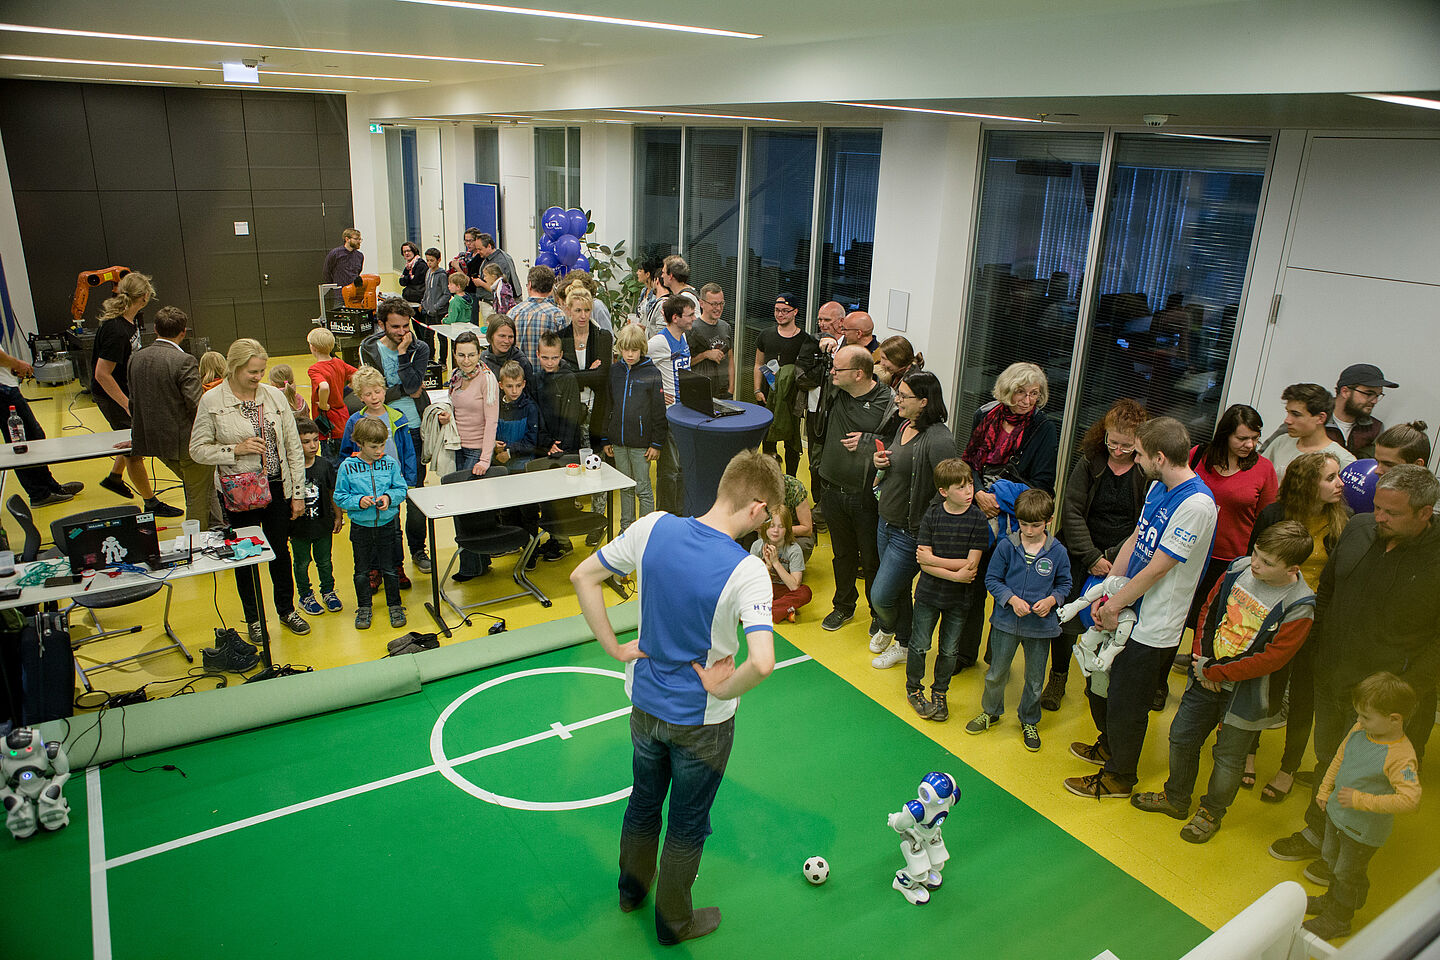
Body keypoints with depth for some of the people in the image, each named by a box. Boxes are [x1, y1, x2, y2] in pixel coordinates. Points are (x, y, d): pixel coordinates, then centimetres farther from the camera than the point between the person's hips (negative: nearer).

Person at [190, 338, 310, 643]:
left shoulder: (274, 395, 0)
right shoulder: (212, 401, -8)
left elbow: (294, 447, 3)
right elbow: (198, 449, -3)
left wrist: (298, 492, 1)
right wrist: (236, 450, -18)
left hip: (277, 488, 2)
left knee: (280, 551, 14)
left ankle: (287, 609, 34)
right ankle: (254, 619, 29)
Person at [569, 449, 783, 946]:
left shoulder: (653, 528, -16)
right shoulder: (747, 571, -30)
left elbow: (583, 577, -7)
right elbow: (762, 662, -40)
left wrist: (615, 647, -2)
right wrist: (721, 690, -19)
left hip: (645, 704, 5)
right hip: (701, 721, -4)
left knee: (645, 800, 30)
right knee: (688, 824, 21)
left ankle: (632, 887, 55)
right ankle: (674, 923, 43)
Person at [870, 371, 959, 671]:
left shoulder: (938, 439, -24)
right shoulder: (904, 426, 4)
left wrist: (923, 527, -22)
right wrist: (879, 460, 0)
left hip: (909, 534, -8)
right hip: (885, 523, 8)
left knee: (881, 594, 2)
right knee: (899, 590, 22)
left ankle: (888, 629, 33)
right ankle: (902, 643, 43)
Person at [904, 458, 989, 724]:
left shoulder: (978, 520, -11)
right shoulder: (932, 516, -11)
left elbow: (971, 564, -16)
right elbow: (923, 562, -14)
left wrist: (933, 559, -17)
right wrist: (955, 574, -23)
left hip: (959, 598, 1)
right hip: (929, 593, 0)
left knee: (949, 650, 13)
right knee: (920, 645, 10)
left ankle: (939, 693, 34)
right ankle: (913, 689, 33)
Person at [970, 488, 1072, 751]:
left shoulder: (1058, 552, -7)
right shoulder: (1006, 546, -9)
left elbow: (1064, 584, 6)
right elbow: (992, 579, -3)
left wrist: (1051, 600, -13)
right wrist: (1012, 599, -16)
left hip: (1041, 625, 0)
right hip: (1006, 621, 0)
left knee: (1035, 679, 13)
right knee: (996, 673, 13)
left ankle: (1029, 721, 36)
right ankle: (990, 712, 38)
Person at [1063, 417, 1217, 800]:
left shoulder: (1196, 504, -26)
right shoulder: (1159, 487, 3)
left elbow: (1157, 568, -23)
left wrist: (1114, 605, -13)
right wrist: (1105, 595, 1)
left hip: (1153, 626, -8)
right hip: (1126, 611, 8)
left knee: (1125, 703, 8)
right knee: (1099, 681, 23)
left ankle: (1118, 776, 30)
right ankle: (1109, 745, 47)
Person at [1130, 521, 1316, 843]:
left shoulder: (1299, 608, -23)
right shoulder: (1239, 569, -9)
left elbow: (1271, 659, -22)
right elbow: (1209, 609, 4)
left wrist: (1215, 673, -18)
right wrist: (1200, 659, -5)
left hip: (1246, 693, -5)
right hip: (1205, 676, 5)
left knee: (1228, 757, 12)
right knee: (1181, 737, 17)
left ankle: (1211, 812, 37)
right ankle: (1175, 798, 39)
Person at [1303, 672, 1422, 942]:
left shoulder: (1401, 757, -32)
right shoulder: (1359, 730, -10)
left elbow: (1409, 799, -38)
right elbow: (1340, 758, 6)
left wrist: (1360, 800, -35)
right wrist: (1324, 791, 9)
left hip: (1364, 829, -7)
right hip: (1337, 813, 7)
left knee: (1348, 873, 15)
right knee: (1332, 859, 28)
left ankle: (1337, 919, 38)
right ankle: (1333, 899, 54)